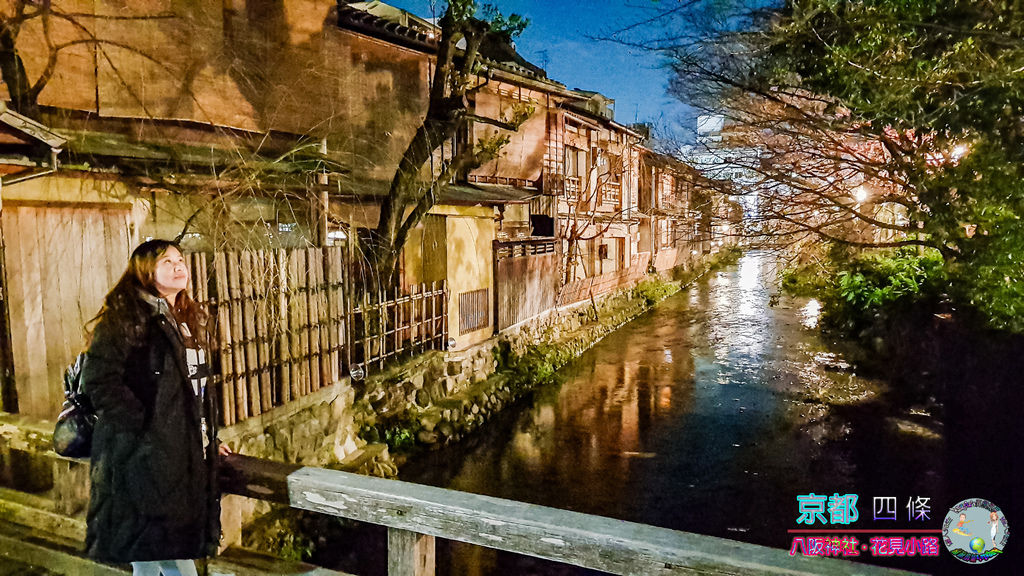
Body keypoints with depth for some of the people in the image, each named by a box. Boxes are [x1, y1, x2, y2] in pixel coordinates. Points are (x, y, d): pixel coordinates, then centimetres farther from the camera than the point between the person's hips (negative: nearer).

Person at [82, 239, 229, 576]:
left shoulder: (189, 320, 15)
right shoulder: (125, 317, -11)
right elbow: (99, 380, -19)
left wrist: (209, 438, 17)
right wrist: (144, 428, -19)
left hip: (185, 454, 8)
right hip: (145, 456, -7)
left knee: (179, 546, 15)